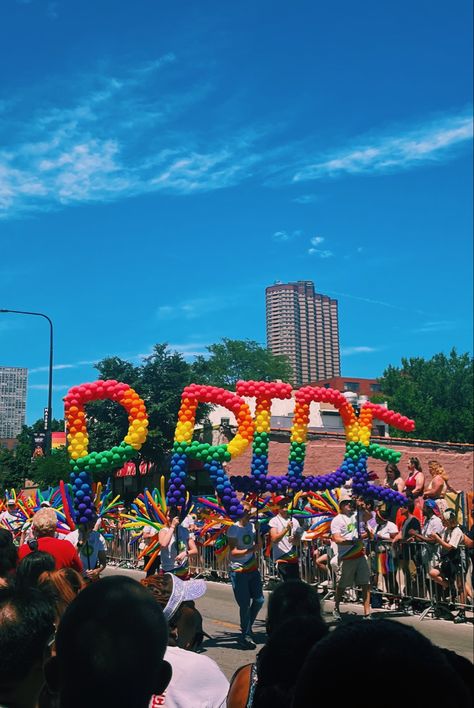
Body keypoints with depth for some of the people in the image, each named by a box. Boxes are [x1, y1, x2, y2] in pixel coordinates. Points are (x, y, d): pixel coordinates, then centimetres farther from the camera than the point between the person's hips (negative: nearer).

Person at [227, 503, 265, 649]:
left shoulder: (252, 526, 5)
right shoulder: (234, 529, -13)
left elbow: (258, 546, 11)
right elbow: (233, 552, -19)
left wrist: (258, 531, -3)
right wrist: (250, 550, -28)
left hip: (253, 568, 6)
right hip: (238, 571, -6)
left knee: (259, 600, 7)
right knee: (245, 604, -3)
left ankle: (247, 628, 30)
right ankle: (245, 636, 12)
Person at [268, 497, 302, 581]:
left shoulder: (294, 520, 10)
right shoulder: (274, 521, -3)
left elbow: (298, 542, 10)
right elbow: (274, 539, -16)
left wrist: (294, 540, -14)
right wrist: (286, 529, -27)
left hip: (294, 558, 5)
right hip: (282, 559, -5)